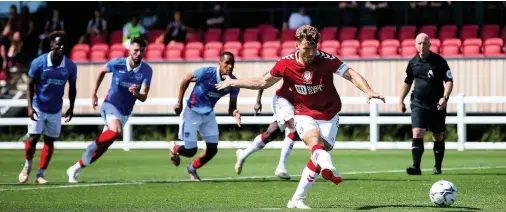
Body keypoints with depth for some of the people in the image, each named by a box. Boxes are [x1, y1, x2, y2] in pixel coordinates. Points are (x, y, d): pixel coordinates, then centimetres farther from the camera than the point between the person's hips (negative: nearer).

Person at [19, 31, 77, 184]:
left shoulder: (70, 66, -9)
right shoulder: (38, 63, -15)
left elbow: (72, 88, 7)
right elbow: (30, 85, -8)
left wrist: (71, 108, 8)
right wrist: (29, 106, -18)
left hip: (56, 110, 2)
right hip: (38, 107, -2)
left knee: (49, 141, 4)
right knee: (33, 138, -6)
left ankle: (40, 174, 14)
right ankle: (27, 167, 21)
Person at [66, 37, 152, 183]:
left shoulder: (147, 70, -8)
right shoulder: (117, 63, -11)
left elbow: (144, 97, -11)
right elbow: (102, 71, 11)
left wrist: (136, 93, -35)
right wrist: (94, 94, 14)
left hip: (125, 112, 3)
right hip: (110, 104, -3)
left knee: (103, 147, 3)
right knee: (116, 131, -35)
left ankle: (74, 170, 15)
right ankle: (93, 146, -12)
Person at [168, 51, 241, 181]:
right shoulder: (207, 72, -28)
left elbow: (231, 107, -8)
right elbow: (185, 80, -11)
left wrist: (234, 113, -33)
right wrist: (179, 103, -9)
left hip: (208, 115, 5)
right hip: (192, 113, -5)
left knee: (212, 149, 3)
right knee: (191, 151, -4)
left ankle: (193, 168, 32)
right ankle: (174, 149, 32)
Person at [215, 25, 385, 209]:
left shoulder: (326, 60, -18)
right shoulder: (285, 64, -10)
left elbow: (351, 75, -21)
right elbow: (263, 83, 6)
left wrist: (368, 91, -38)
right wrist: (233, 83, 8)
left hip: (328, 115, 0)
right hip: (304, 114, 0)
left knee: (318, 156, -8)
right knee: (314, 139, -31)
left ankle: (297, 199, 2)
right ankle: (329, 168, -62)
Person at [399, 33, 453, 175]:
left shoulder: (439, 61, -6)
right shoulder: (413, 62, 6)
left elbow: (449, 81, -6)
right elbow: (407, 82, 19)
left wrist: (445, 97, -21)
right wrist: (401, 100, 15)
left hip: (436, 105, -2)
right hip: (418, 104, 2)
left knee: (438, 137, 9)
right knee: (417, 134, -14)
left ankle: (438, 167, 22)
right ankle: (416, 167, -18)